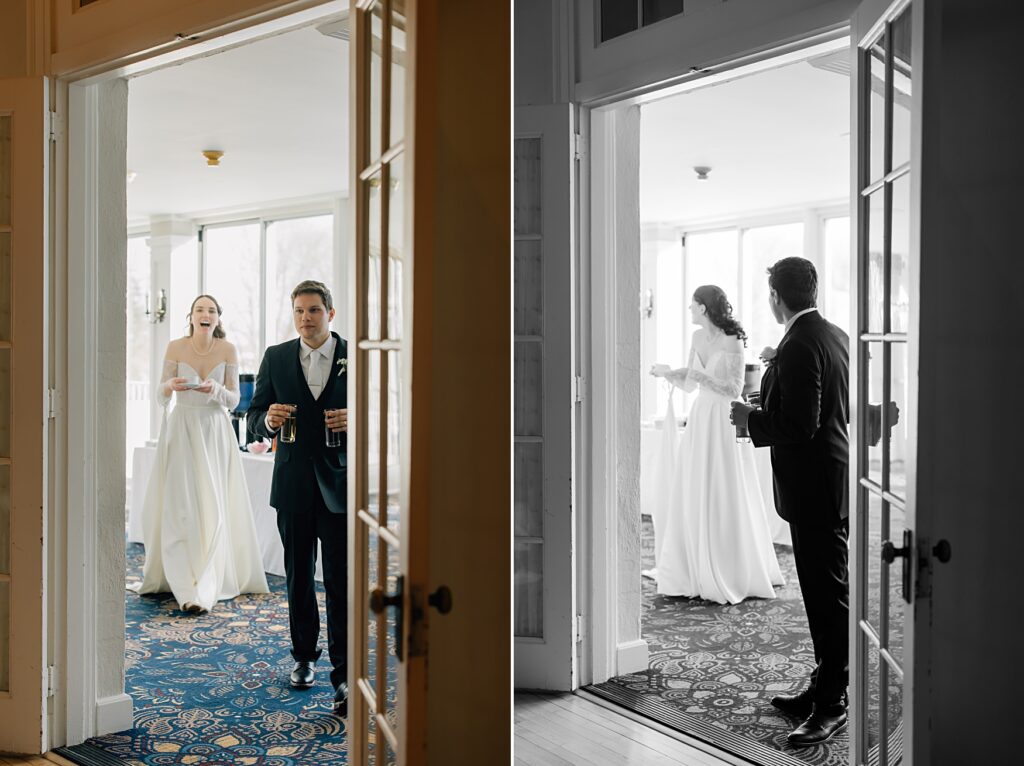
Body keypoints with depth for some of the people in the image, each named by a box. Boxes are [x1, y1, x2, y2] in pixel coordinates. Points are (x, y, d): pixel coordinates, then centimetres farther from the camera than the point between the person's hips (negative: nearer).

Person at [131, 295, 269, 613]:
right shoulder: (175, 347, -1)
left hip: (215, 434, 0)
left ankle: (205, 588, 2)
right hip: (181, 432, 0)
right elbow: (161, 398, 1)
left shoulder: (228, 350, 0)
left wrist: (215, 389, -19)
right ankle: (185, 583, 4)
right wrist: (170, 386, -21)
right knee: (180, 506, -5)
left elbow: (234, 400, 1)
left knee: (213, 509, -4)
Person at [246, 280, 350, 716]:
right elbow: (255, 420, 7)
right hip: (293, 484, 3)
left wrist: (355, 420, -18)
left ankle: (343, 675, 2)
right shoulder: (276, 358, 6)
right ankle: (304, 656, 33)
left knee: (341, 582, -5)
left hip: (339, 484, -3)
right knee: (298, 578, 15)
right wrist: (268, 420, -17)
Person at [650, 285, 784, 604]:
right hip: (700, 419, 7)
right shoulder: (698, 337, 8)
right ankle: (698, 573, 17)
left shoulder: (731, 341, -12)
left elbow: (734, 389, -14)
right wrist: (668, 372, -2)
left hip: (724, 422, -7)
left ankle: (735, 576, 15)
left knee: (725, 499, 0)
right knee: (694, 498, 7)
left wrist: (702, 376, -21)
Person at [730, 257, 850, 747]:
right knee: (826, 591, 17)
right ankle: (823, 688, 29)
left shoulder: (798, 347, -20)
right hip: (833, 479, 10)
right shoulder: (836, 335, 9)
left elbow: (799, 425, -25)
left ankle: (832, 706, 10)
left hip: (814, 486, -10)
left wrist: (751, 418, -9)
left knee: (828, 594, -1)